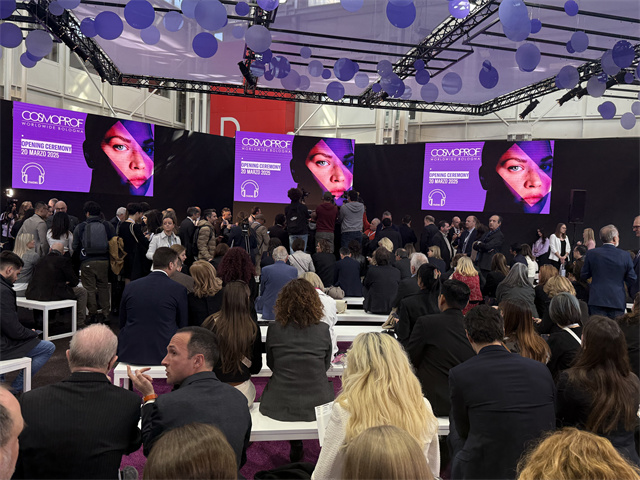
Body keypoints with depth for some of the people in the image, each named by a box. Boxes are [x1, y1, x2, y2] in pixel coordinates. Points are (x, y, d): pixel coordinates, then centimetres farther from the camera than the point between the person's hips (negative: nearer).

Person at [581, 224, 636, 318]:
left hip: (597, 300, 0)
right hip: (618, 301, 0)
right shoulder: (625, 255, -5)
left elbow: (584, 276, 3)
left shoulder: (591, 253, -5)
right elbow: (632, 280, 2)